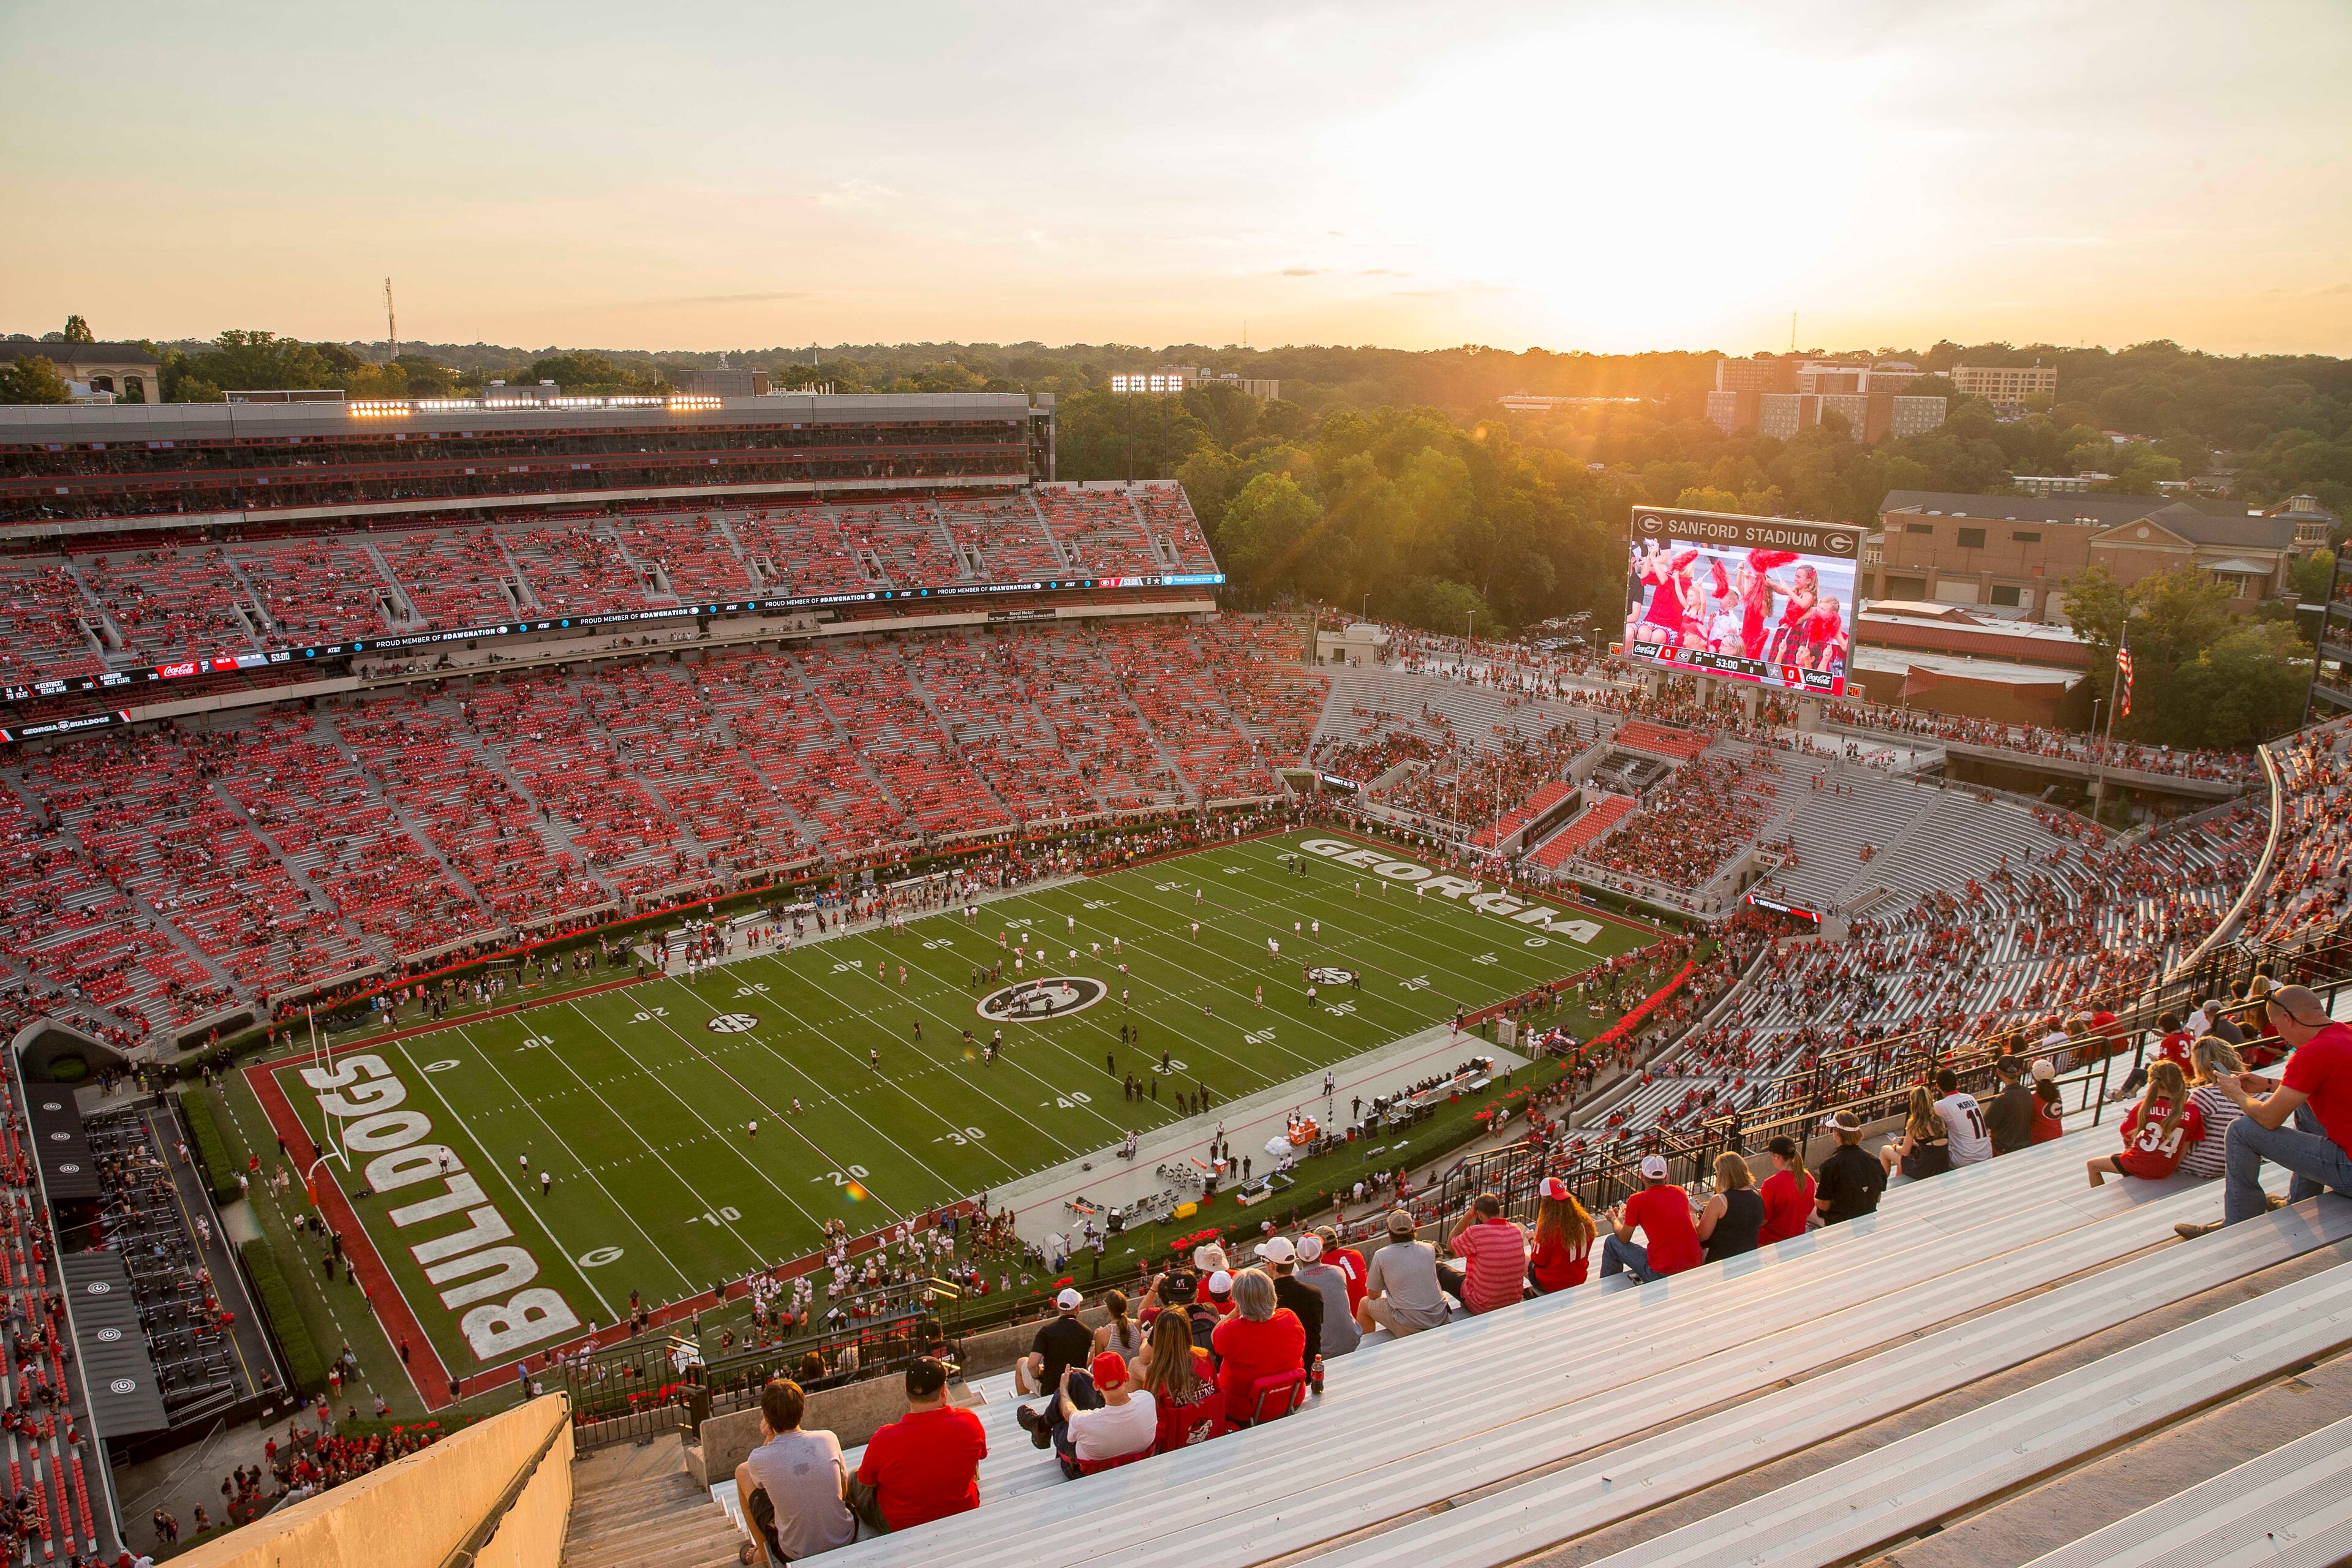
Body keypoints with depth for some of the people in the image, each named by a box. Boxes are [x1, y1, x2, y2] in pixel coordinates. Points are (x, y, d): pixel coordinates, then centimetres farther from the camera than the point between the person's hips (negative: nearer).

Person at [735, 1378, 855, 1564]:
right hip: (845, 1540, 2)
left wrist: (768, 1438, 8)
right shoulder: (829, 1439, -12)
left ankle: (763, 1553, 28)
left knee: (742, 1472, 12)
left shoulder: (758, 1460, -18)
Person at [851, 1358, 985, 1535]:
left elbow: (866, 1482, -10)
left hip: (900, 1525, -2)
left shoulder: (883, 1440, -30)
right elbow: (981, 1454, -1)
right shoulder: (970, 1422, -24)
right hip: (964, 1514, 2)